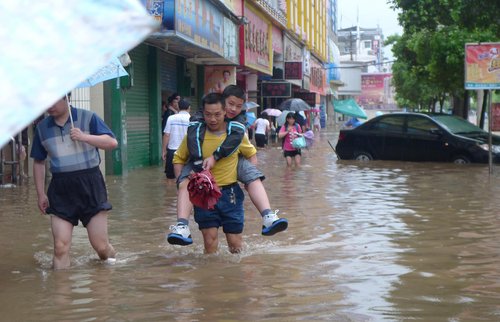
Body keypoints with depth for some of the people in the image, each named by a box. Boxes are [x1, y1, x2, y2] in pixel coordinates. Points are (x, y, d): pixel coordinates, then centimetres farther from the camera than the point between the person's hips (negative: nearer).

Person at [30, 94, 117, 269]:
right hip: (60, 189, 2)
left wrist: (84, 137, -19)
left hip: (90, 184, -2)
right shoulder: (42, 127, 7)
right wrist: (41, 194, 11)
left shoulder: (87, 118, -2)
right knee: (60, 247, -5)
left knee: (101, 245, 2)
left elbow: (112, 142, -6)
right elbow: (38, 162, 15)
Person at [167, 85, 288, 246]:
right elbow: (193, 134, -26)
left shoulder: (239, 119, -5)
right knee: (185, 182, -27)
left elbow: (236, 137, -23)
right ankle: (182, 226, -42)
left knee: (254, 178, -18)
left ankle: (268, 218, -31)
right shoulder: (202, 116, -11)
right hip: (200, 160, -2)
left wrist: (215, 157, -37)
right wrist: (199, 161, -40)